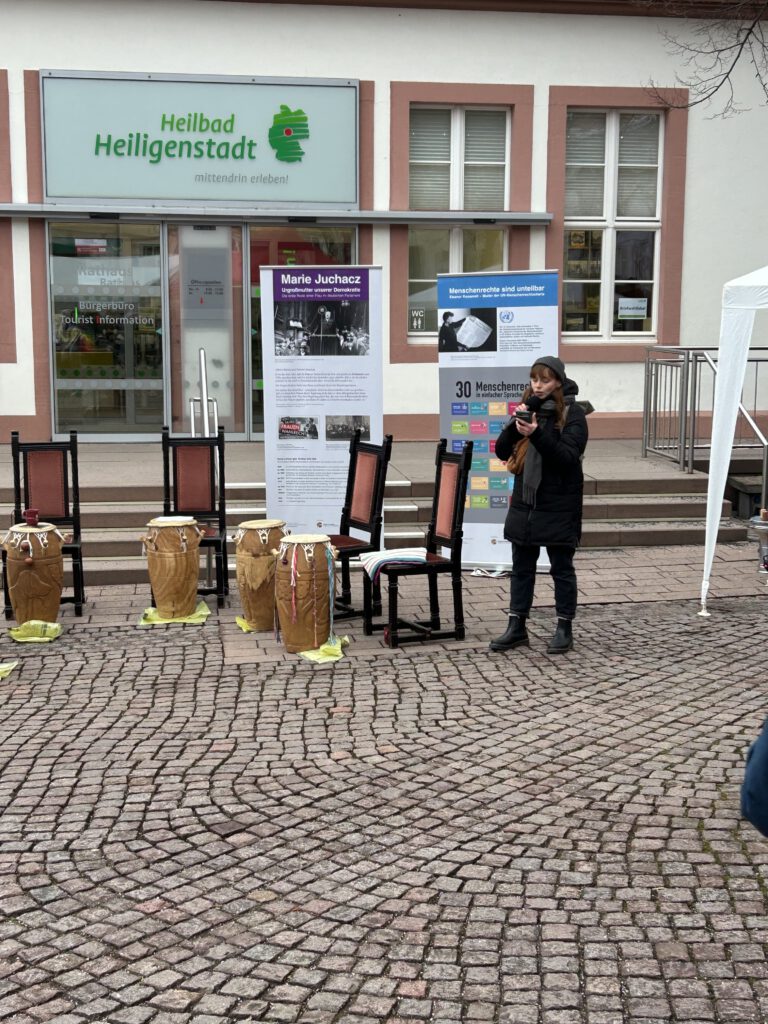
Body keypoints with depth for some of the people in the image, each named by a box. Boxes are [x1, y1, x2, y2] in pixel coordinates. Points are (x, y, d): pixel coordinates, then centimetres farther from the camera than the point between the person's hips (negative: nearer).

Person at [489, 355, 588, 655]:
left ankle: (564, 629, 15)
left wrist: (537, 434, -28)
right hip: (524, 502, 5)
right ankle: (517, 627, 18)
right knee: (522, 567, 10)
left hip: (558, 506, -5)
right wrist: (515, 425, -14)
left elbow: (568, 456, -18)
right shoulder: (528, 409, 9)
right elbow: (502, 452, 4)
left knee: (561, 568, 6)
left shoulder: (572, 413, -6)